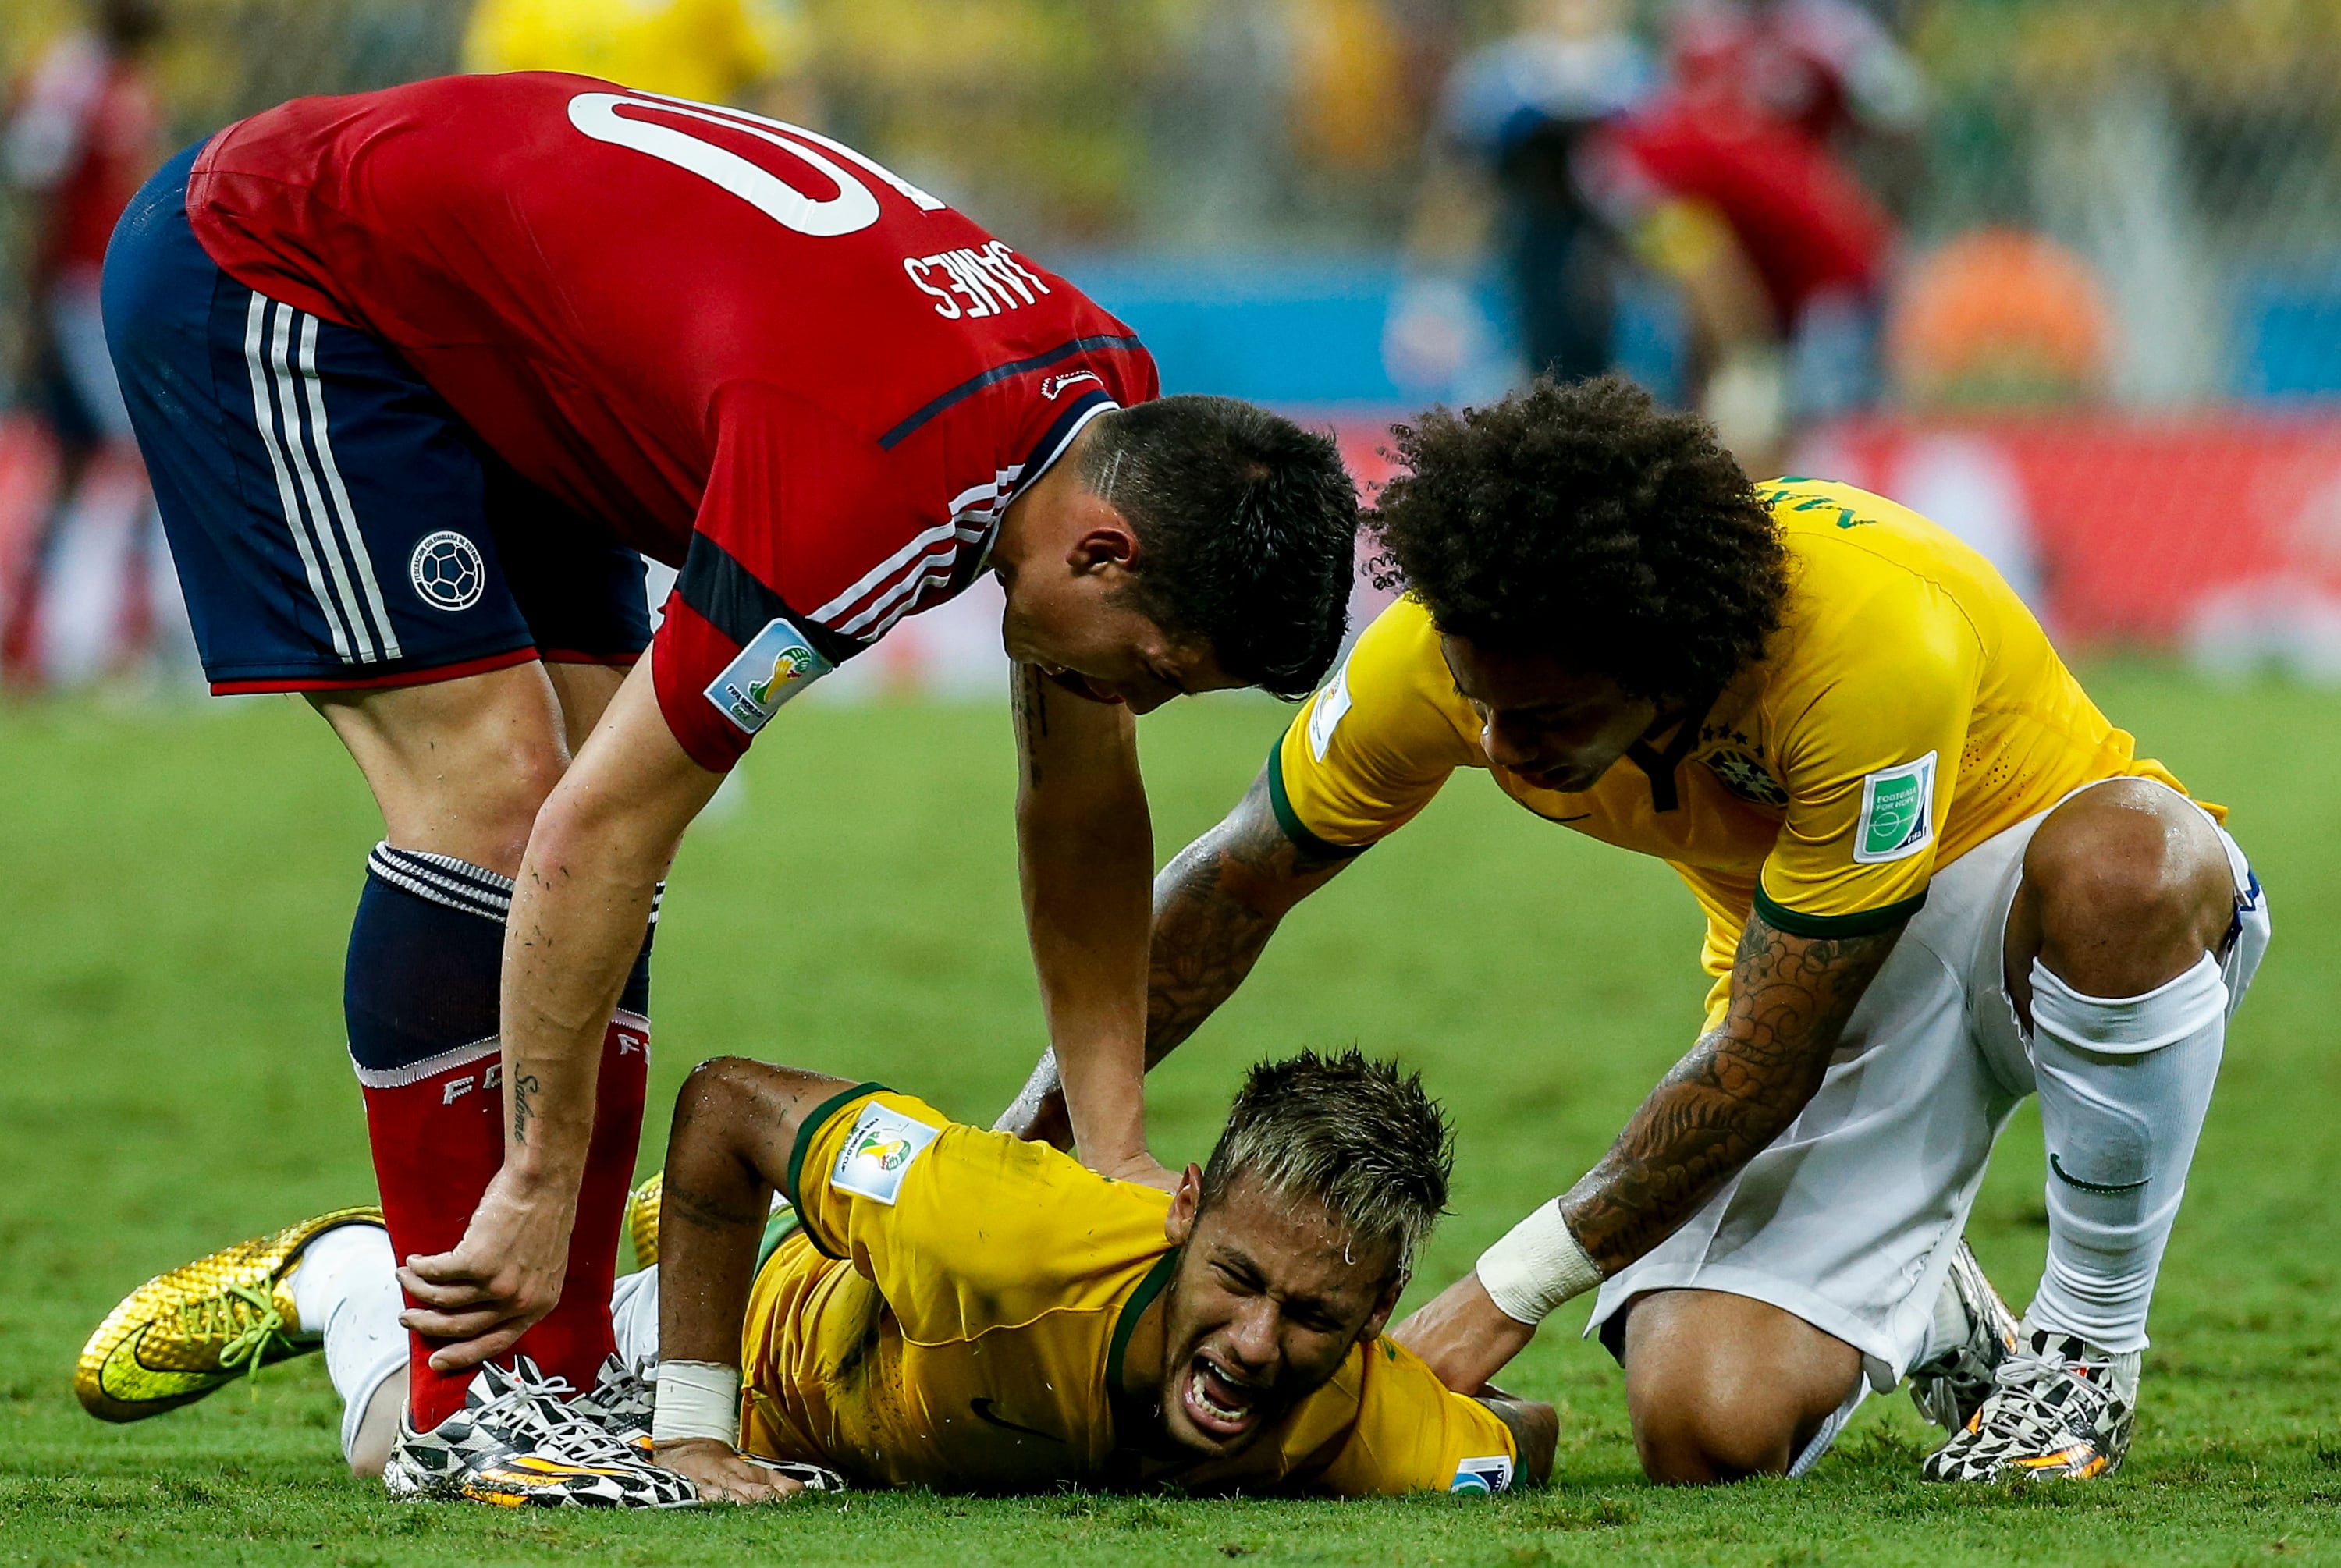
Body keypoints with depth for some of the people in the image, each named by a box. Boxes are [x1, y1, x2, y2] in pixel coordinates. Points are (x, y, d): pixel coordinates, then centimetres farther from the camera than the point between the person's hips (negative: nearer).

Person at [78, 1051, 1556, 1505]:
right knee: (429, 1422, 21)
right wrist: (693, 1428, -32)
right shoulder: (1026, 1235, -50)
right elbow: (729, 1103, -35)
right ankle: (345, 1267, 49)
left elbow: (1532, 1437, -15)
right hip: (791, 1307, -4)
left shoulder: (1372, 1428, -41)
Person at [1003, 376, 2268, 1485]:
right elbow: (1235, 886, -3)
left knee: (2120, 865, -43)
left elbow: (1766, 1061, -29)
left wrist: (1511, 1290, -23)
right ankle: (1924, 1310, 16)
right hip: (1817, 969, 4)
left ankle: (2089, 1351, -16)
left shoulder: (1879, 641, -37)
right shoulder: (1461, 648, -21)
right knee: (1704, 1431, -22)